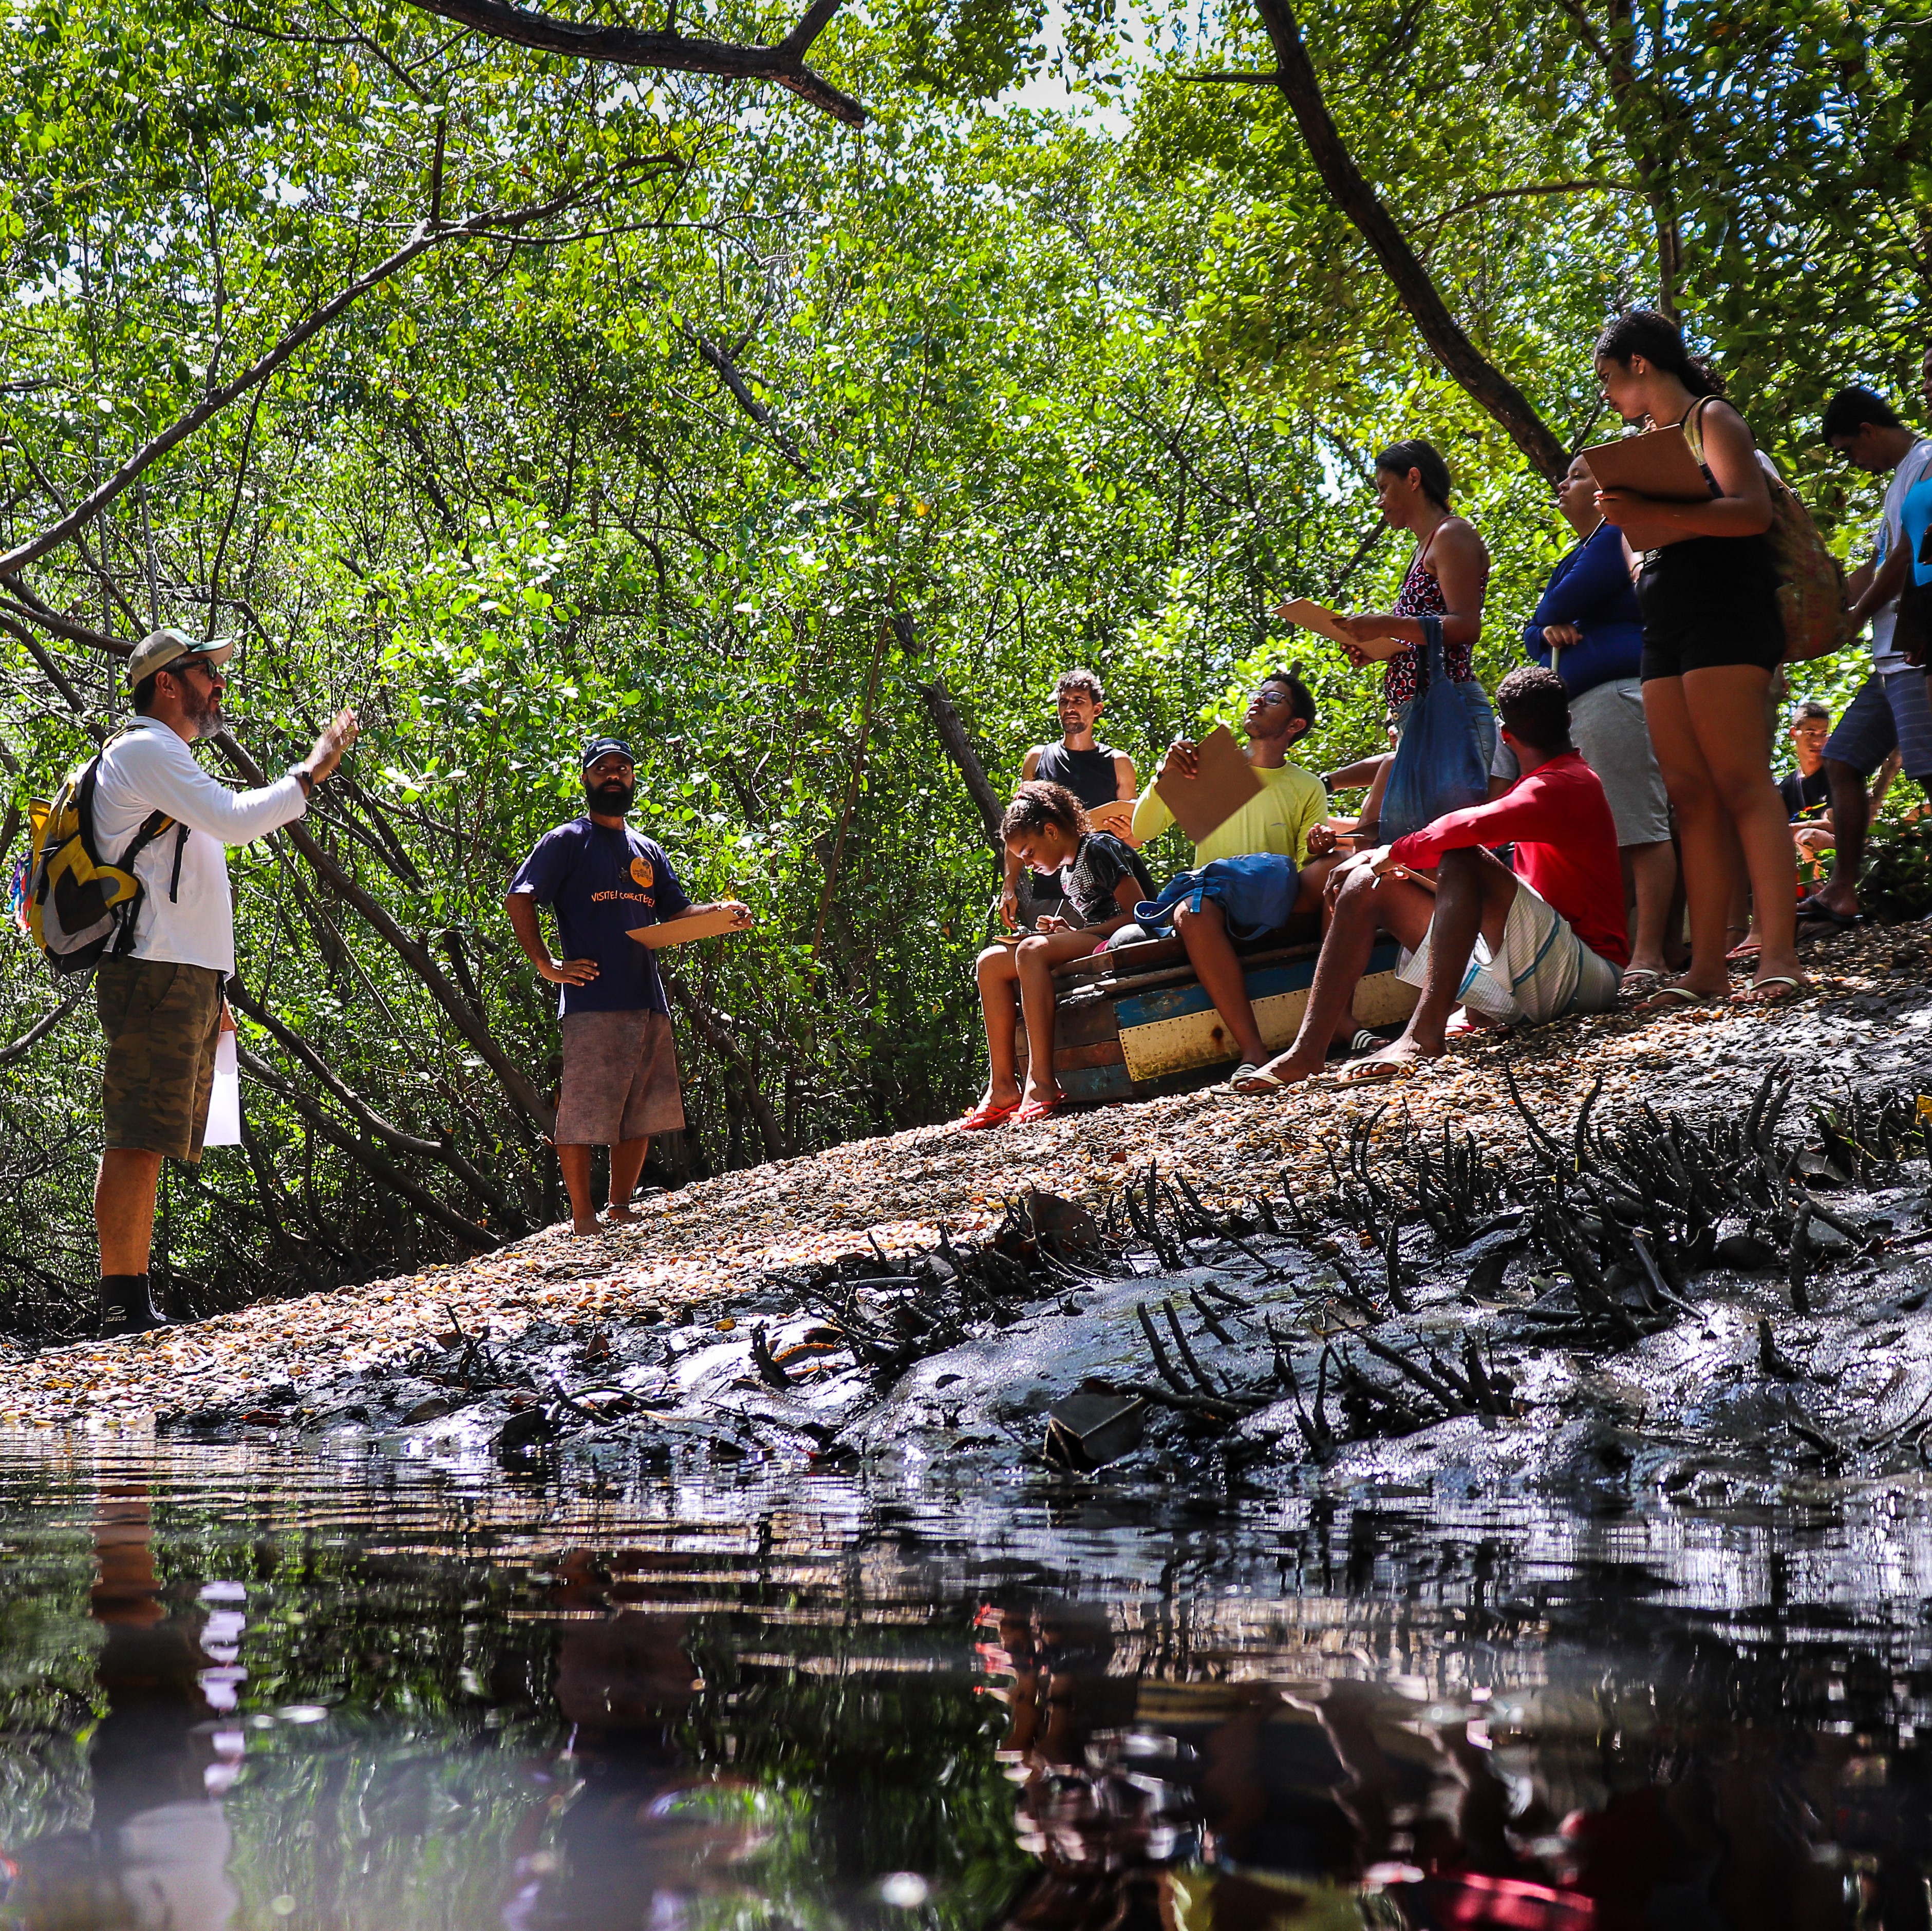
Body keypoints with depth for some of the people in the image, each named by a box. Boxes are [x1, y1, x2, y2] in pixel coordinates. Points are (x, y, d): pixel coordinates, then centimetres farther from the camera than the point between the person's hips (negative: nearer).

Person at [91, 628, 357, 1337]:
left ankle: (136, 1311, 7)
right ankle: (124, 1307, -17)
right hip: (154, 977, -10)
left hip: (184, 979, 10)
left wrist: (210, 994, 25)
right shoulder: (145, 749, -4)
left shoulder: (166, 761, 27)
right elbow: (233, 818, -18)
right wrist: (310, 773, -6)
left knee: (147, 1146, 7)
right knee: (138, 1142, -13)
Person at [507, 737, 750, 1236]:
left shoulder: (649, 852, 22)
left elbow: (677, 913, 20)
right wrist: (546, 965, -12)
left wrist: (722, 911, 0)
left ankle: (622, 1210, 17)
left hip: (648, 1002, 7)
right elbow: (519, 900, -5)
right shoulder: (567, 841, 3)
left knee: (642, 1114, 8)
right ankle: (584, 1220, -3)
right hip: (593, 1002, -6)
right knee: (582, 1115, -8)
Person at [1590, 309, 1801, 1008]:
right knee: (1690, 796, 0)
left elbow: (1752, 511, -15)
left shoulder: (1711, 419, 0)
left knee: (1741, 786, -15)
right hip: (1665, 632, 8)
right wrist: (1623, 512, 8)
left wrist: (1654, 515, -24)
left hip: (1724, 616, -8)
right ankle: (1707, 967, -4)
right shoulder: (1652, 440, 24)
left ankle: (1778, 958, -20)